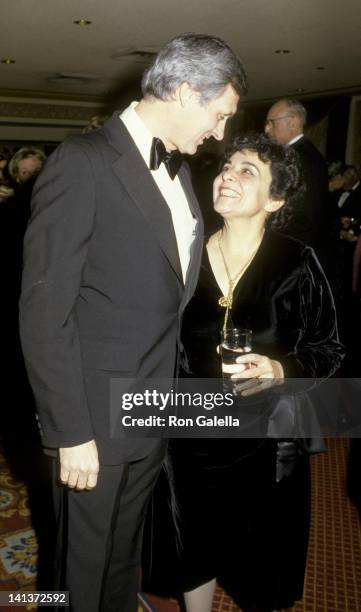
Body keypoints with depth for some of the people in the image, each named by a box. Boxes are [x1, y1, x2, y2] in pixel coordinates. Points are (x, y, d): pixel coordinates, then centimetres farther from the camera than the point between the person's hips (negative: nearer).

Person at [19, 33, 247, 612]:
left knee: (126, 552, 26)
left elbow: (171, 293, 9)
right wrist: (72, 434, -17)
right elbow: (44, 312, -18)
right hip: (99, 418, -6)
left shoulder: (178, 169, 8)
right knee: (86, 564, 17)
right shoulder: (83, 163, -16)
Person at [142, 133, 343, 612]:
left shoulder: (297, 263, -12)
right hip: (192, 439, 2)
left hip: (265, 444, -1)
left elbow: (329, 349, -4)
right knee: (195, 553, 19)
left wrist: (280, 370, -22)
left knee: (259, 569, 18)